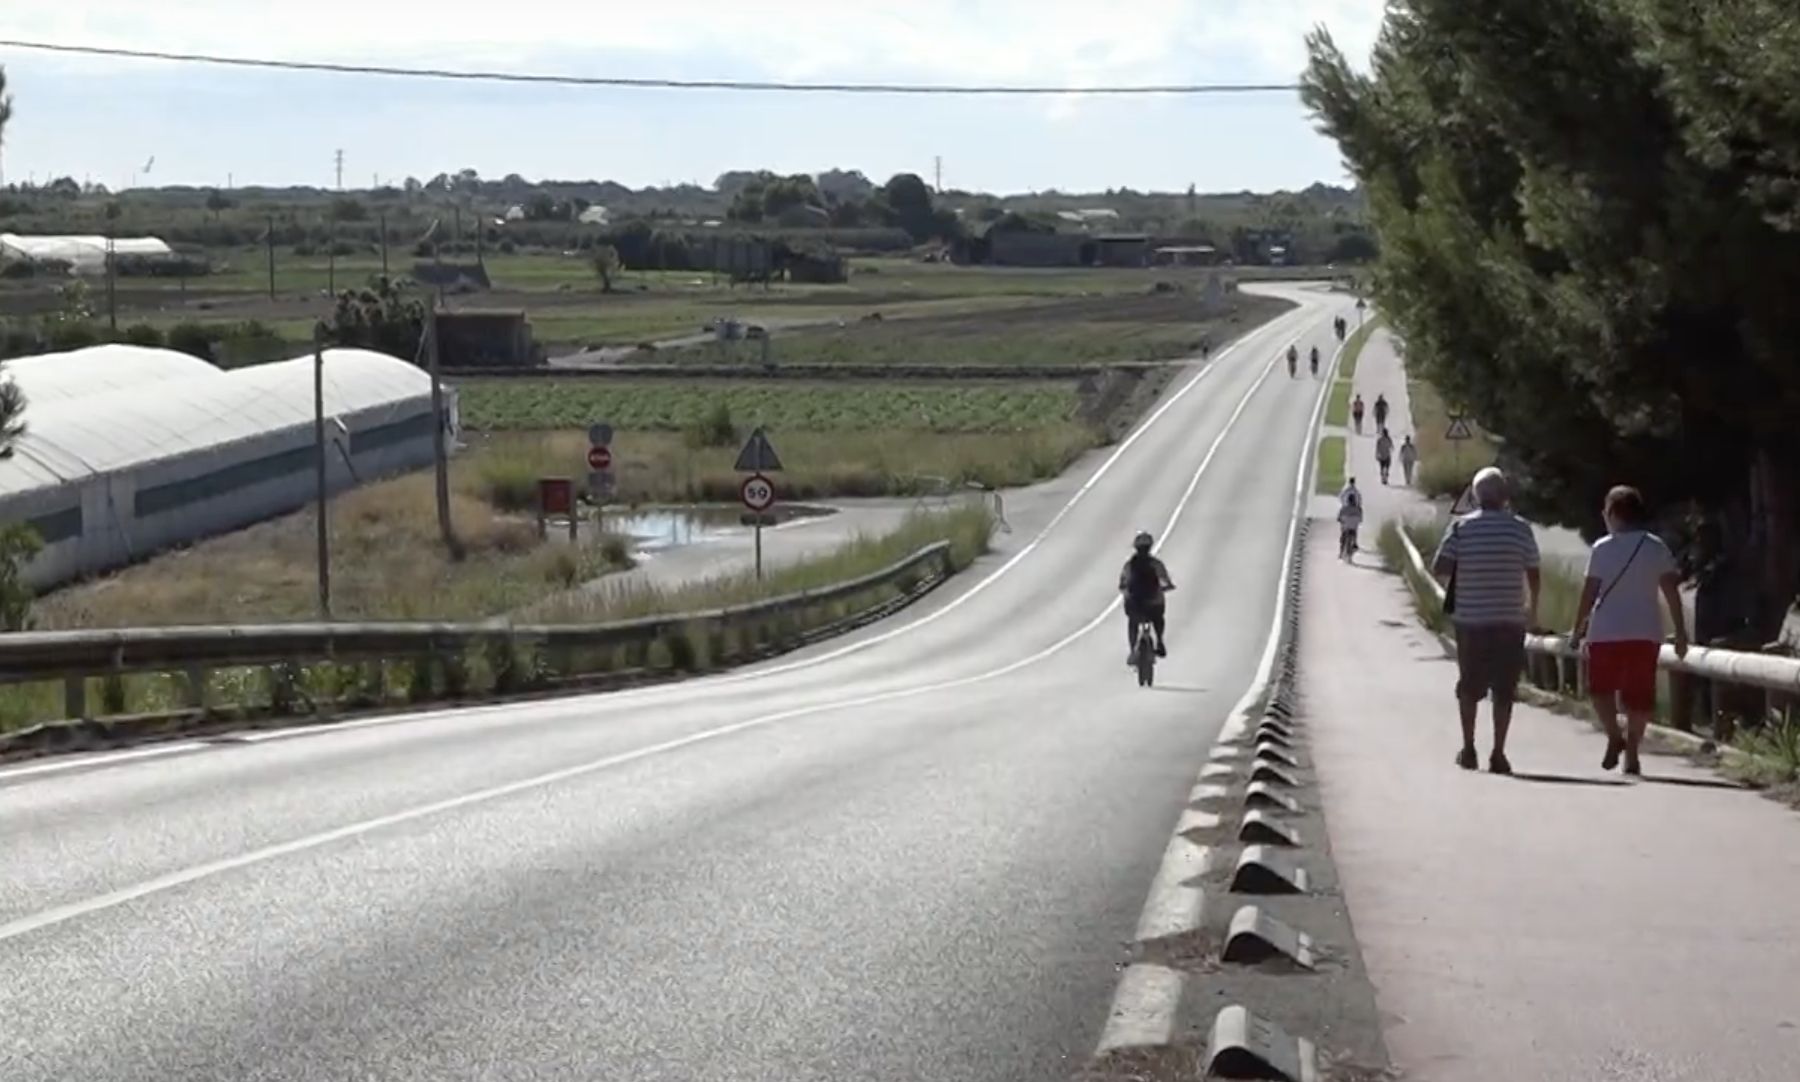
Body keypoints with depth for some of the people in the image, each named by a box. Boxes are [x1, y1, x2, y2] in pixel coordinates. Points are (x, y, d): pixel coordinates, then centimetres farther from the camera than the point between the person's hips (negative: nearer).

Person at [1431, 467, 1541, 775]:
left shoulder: (1462, 527, -4)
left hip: (1470, 619, 1)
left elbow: (1438, 568, -7)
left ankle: (1468, 748, 19)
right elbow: (1534, 576, 2)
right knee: (1504, 689, 4)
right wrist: (1532, 608, 19)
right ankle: (1498, 754, 1)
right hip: (1509, 621, 0)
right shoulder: (1521, 529, -2)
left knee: (1469, 685, 16)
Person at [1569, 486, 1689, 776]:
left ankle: (1615, 736, -5)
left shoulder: (1603, 548, -4)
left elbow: (1589, 592, -4)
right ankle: (1631, 754, 4)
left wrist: (1577, 629, 6)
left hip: (1606, 632, -2)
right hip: (1646, 632, 2)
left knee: (1601, 687, 14)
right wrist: (1680, 632, 4)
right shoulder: (1657, 547, 3)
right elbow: (1672, 591, 0)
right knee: (1639, 695, 7)